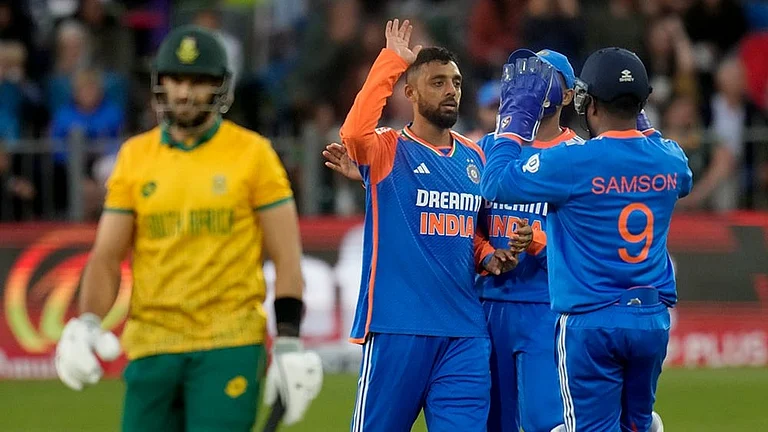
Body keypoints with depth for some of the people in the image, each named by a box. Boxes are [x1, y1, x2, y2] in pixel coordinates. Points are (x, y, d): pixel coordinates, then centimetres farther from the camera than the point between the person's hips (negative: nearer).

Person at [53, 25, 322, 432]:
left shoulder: (252, 153, 1)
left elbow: (286, 260, 2)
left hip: (228, 345, -3)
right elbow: (106, 257, 10)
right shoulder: (135, 155, 9)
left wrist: (288, 344, -5)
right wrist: (86, 325, -7)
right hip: (151, 347, 3)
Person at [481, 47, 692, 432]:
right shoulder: (670, 159, 2)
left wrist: (515, 117, 1)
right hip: (654, 321, 5)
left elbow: (494, 184, -7)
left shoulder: (572, 161, -15)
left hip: (591, 323, -5)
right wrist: (641, 124, 28)